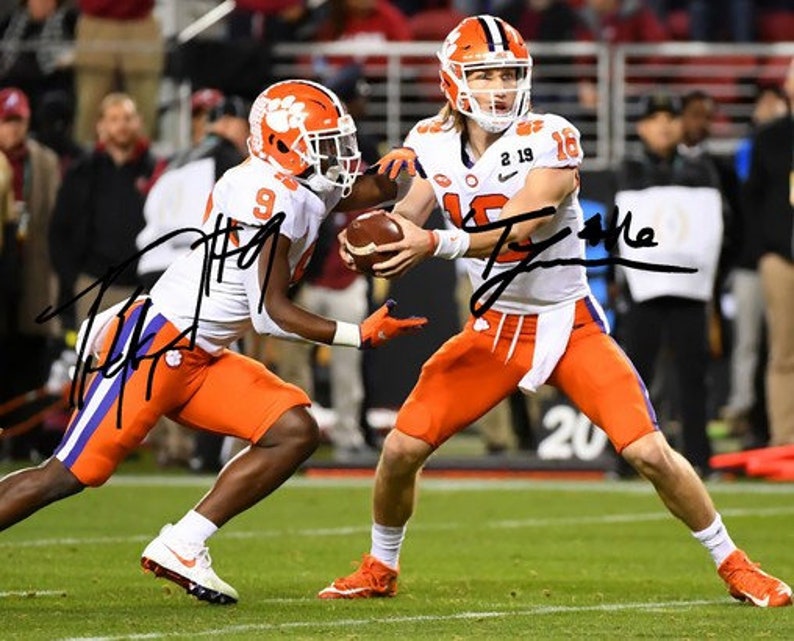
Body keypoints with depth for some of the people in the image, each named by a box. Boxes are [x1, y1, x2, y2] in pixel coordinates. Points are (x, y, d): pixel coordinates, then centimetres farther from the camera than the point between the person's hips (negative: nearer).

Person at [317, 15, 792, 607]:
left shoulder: (549, 140, -20)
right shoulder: (434, 143, -4)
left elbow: (517, 231, -29)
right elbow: (407, 217, 6)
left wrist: (433, 244, -40)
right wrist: (382, 234, -18)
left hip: (570, 324, -4)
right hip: (493, 329, 4)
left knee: (650, 453, -13)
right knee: (402, 449, -3)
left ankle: (734, 565, 6)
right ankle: (380, 569, 22)